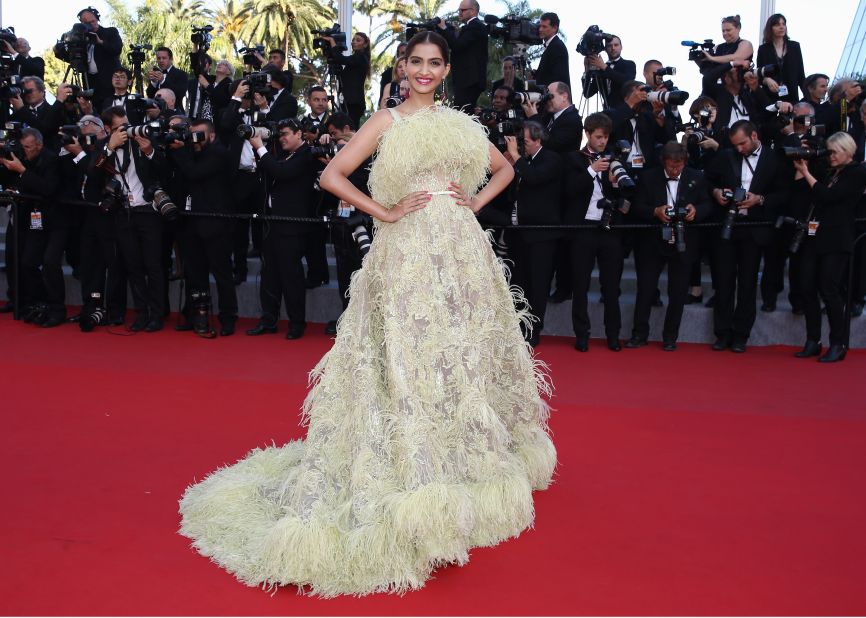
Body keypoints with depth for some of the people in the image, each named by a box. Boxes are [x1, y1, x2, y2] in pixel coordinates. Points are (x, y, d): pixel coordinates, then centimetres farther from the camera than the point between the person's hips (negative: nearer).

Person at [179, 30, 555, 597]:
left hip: (463, 250, 4)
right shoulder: (387, 122, 5)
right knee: (407, 361, -6)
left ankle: (466, 462, 28)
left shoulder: (461, 123, 16)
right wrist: (386, 212, -8)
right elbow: (333, 175, -4)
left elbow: (505, 168, 26)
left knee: (463, 356, 10)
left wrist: (477, 201, 8)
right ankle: (415, 478, 5)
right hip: (408, 252, -4)